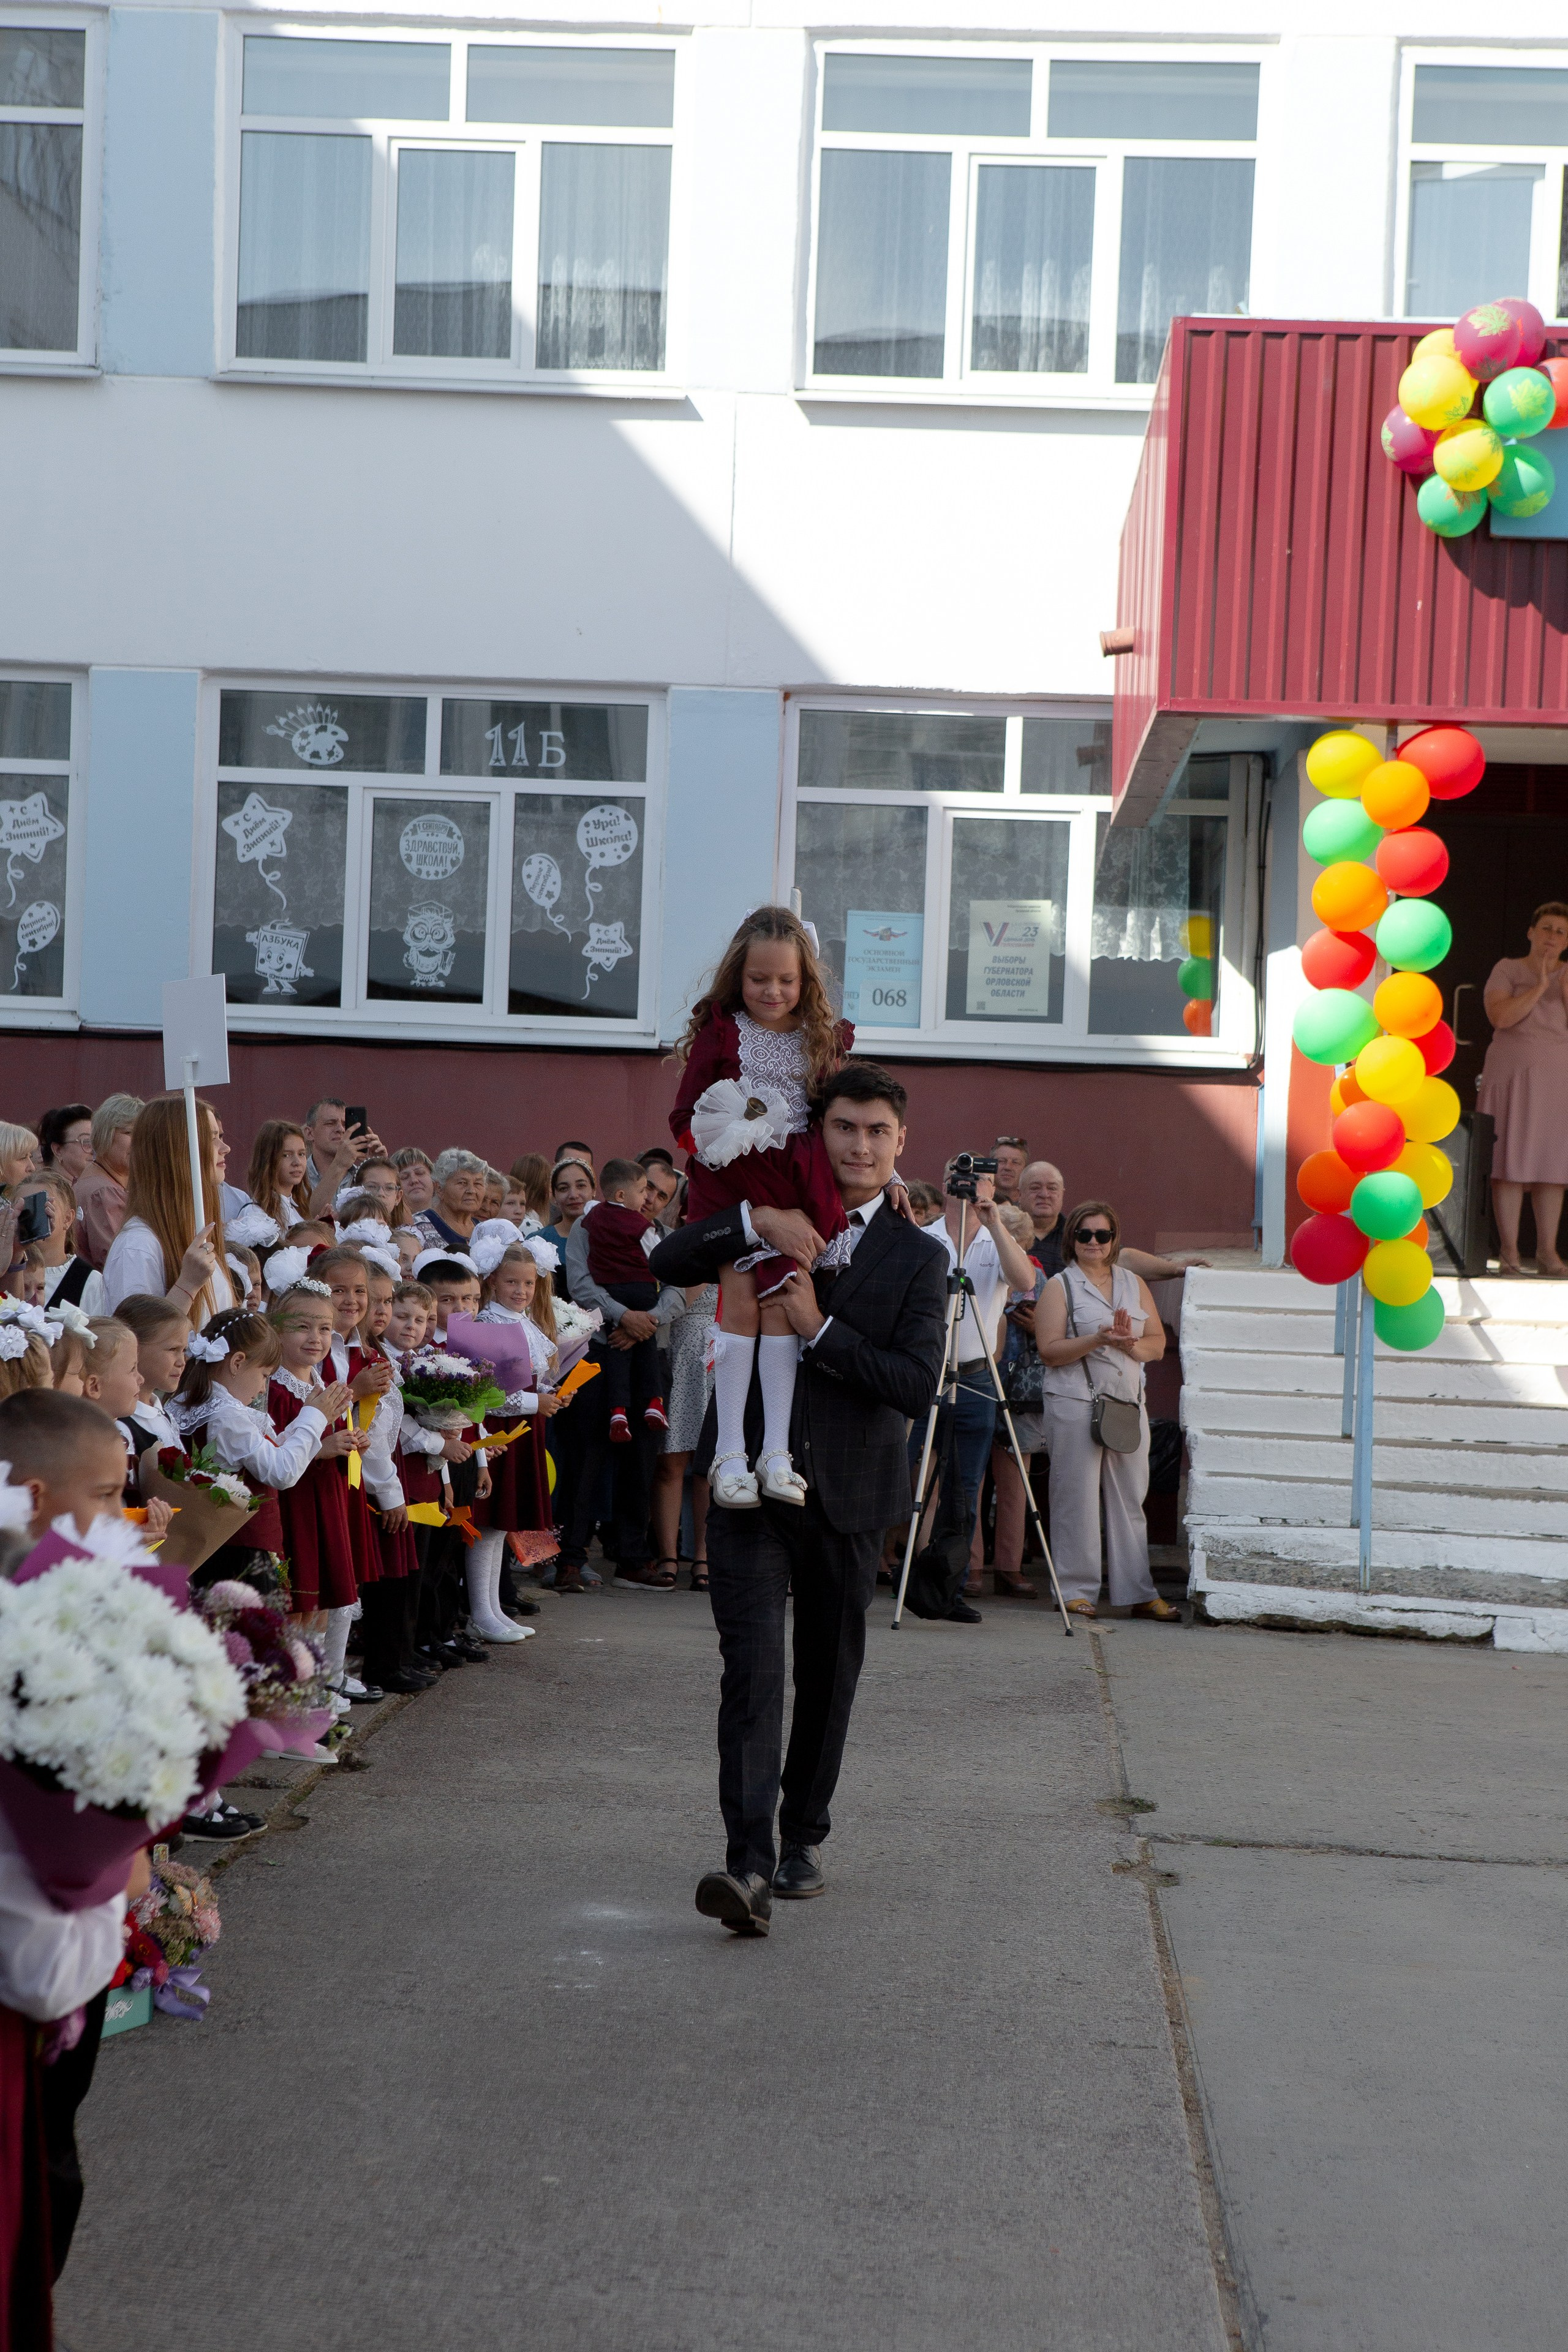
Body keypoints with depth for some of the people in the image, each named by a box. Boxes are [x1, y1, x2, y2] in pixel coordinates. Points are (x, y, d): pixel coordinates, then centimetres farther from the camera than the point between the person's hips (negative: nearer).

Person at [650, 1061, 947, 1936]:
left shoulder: (919, 1257, 3)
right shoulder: (772, 1223, 8)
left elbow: (917, 1387, -8)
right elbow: (669, 1263, -4)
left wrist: (820, 1330, -15)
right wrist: (755, 1220, -17)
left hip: (846, 1493, 1)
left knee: (830, 1676, 12)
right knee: (752, 1668, -12)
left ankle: (803, 1837, 28)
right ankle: (750, 1862, -17)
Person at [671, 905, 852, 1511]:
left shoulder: (823, 1039, 10)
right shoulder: (718, 1030, 2)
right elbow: (686, 1116, 2)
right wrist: (726, 1135, -16)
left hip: (797, 1188, 2)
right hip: (731, 1182, -2)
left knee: (782, 1301, -4)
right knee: (739, 1299, -8)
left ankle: (776, 1454, -3)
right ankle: (730, 1454, -5)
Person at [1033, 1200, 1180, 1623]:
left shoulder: (1135, 1284, 16)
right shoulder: (1060, 1286, 2)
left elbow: (1158, 1345, 11)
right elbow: (1049, 1350, -8)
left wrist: (1130, 1343, -10)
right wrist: (1098, 1339, -19)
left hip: (1129, 1404, 4)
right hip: (1075, 1403, -4)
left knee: (1130, 1499, 6)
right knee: (1077, 1498, -3)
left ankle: (1138, 1593, 10)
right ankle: (1076, 1591, 4)